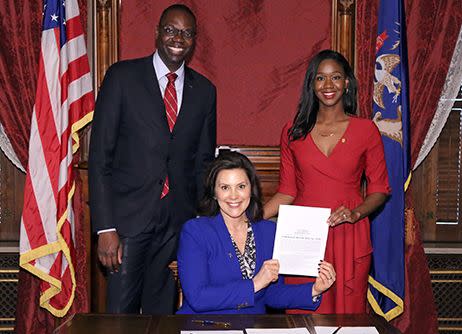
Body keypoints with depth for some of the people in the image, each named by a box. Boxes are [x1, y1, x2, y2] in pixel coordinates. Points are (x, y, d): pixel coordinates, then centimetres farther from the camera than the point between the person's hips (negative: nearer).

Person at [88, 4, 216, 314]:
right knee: (120, 312, 1)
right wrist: (105, 227, -12)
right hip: (129, 216, -3)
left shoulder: (205, 91, 8)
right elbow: (100, 155, -6)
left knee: (162, 311, 11)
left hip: (178, 220, 3)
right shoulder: (122, 76, -2)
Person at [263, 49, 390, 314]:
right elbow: (287, 192, 8)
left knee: (347, 314, 5)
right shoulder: (293, 132, 5)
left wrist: (355, 213, -12)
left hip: (349, 239, -1)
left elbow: (379, 190, 5)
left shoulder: (366, 130, 1)